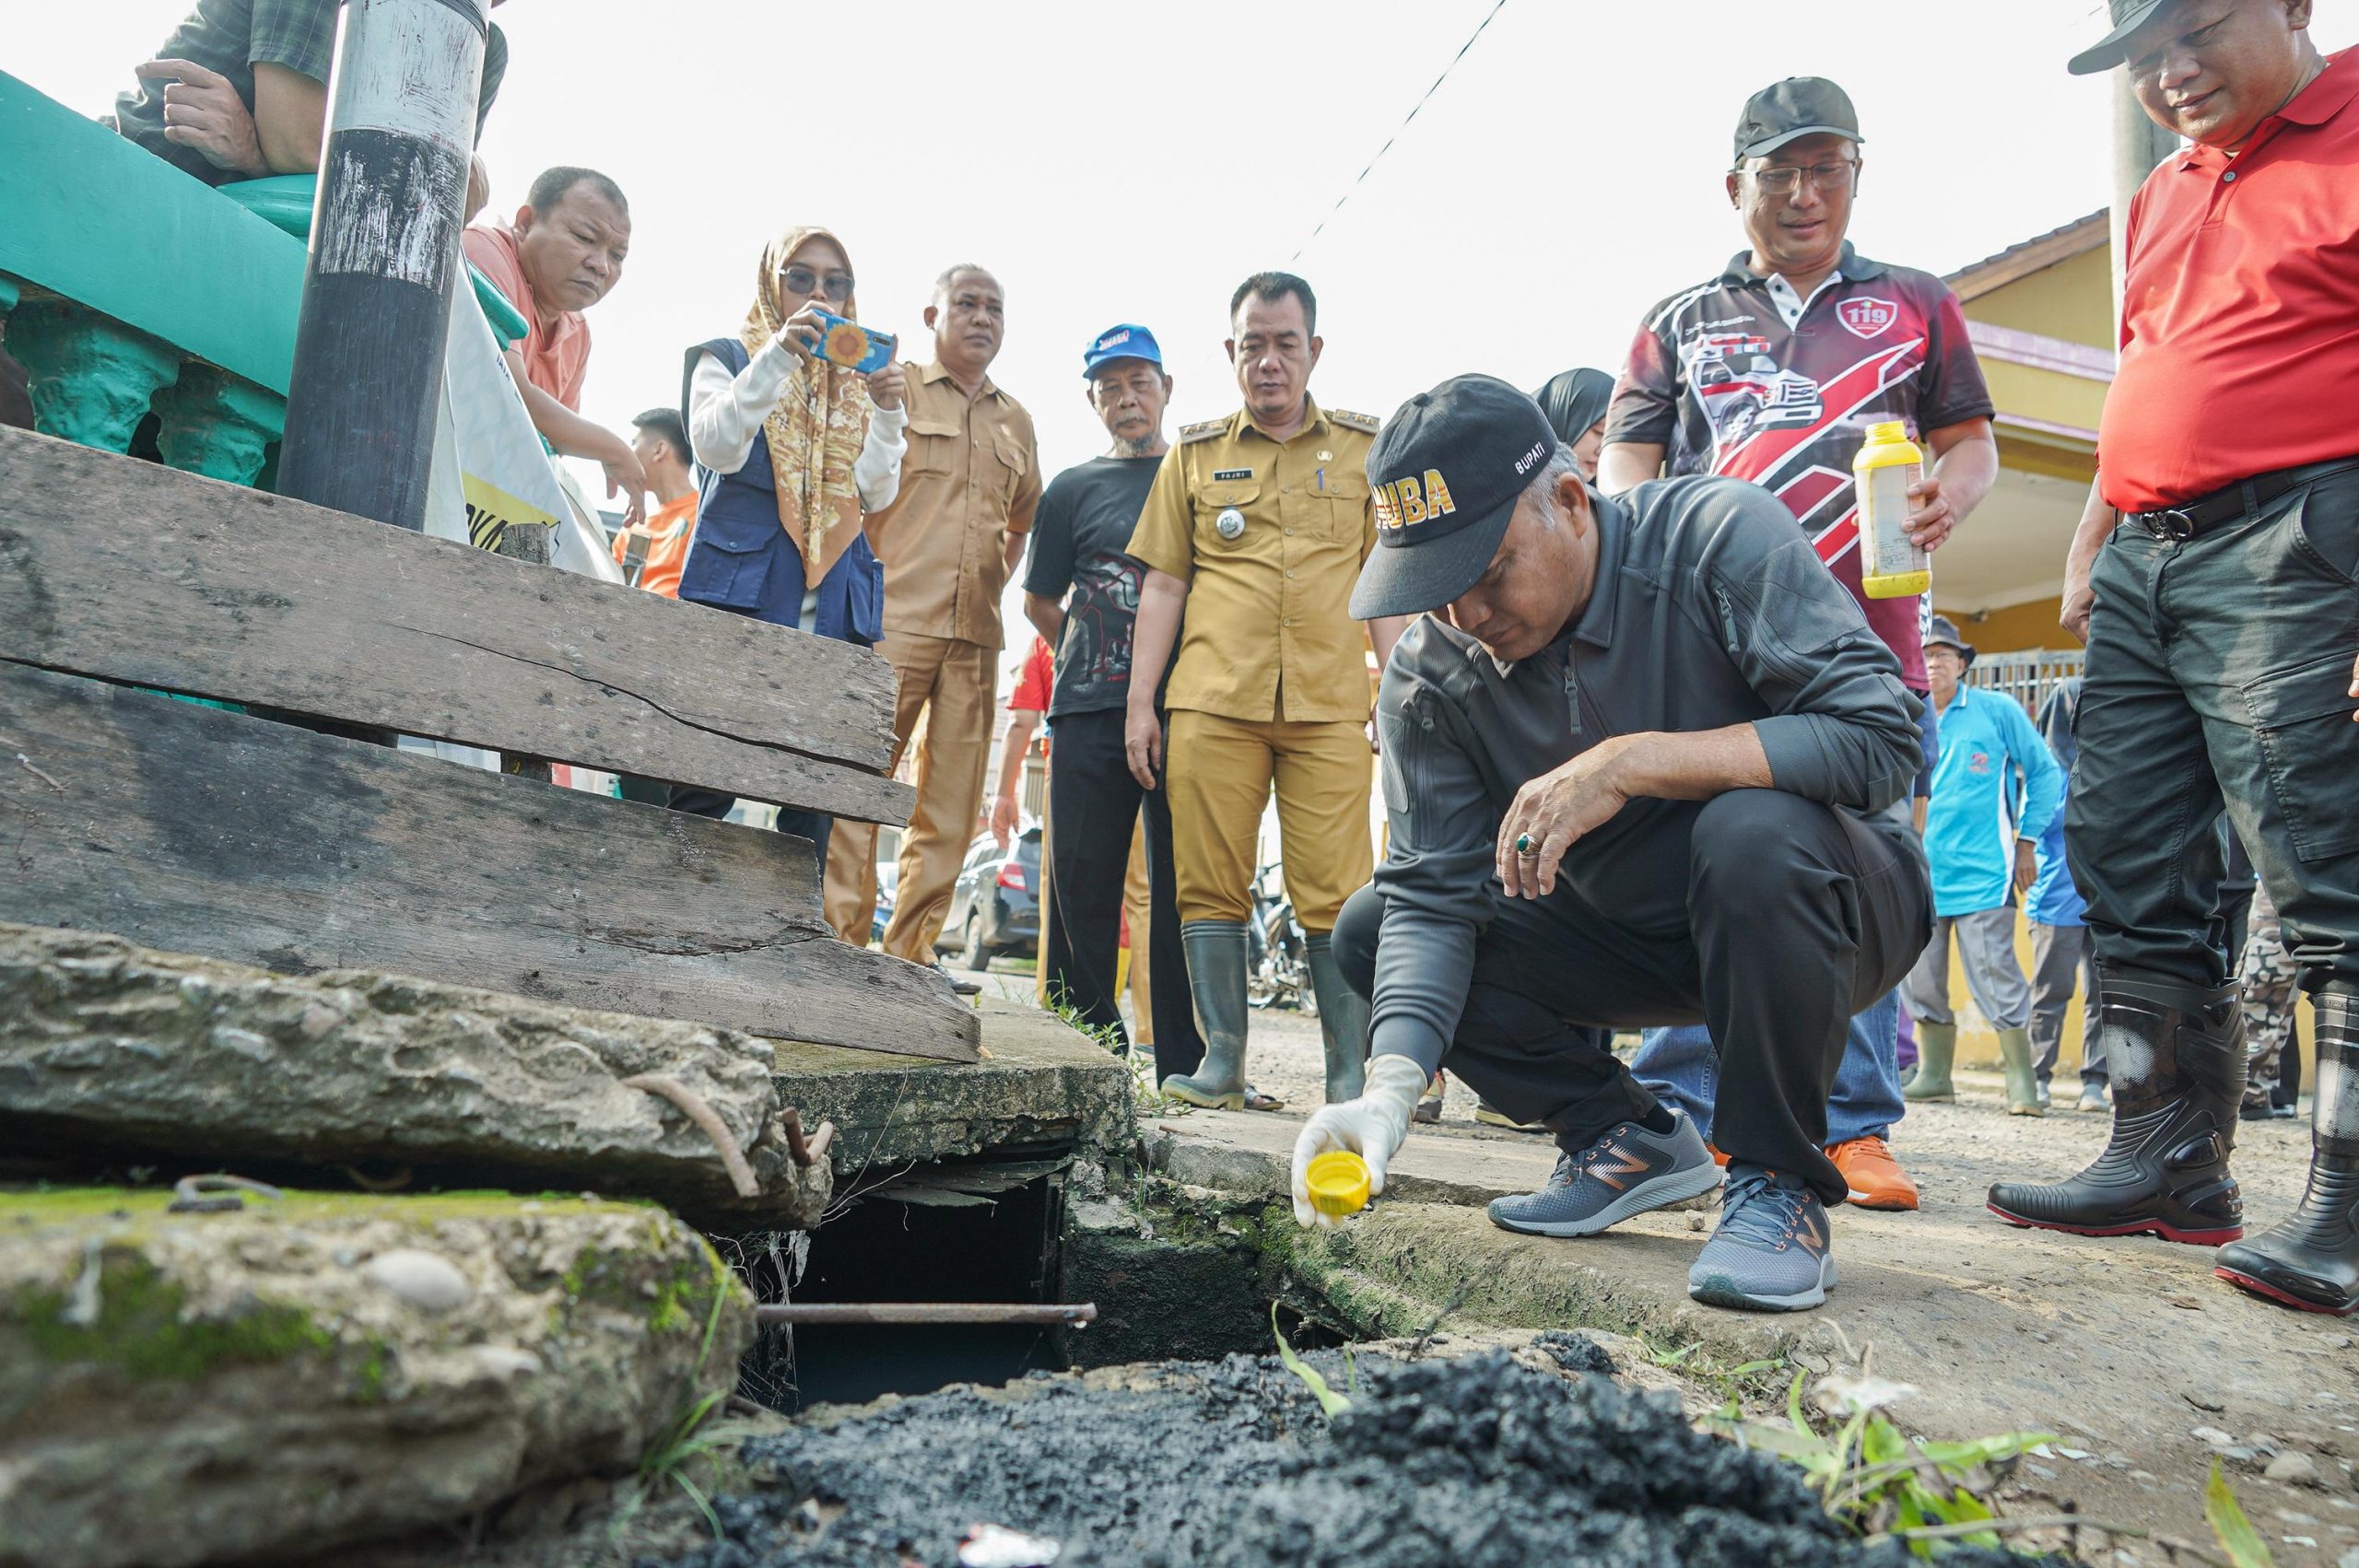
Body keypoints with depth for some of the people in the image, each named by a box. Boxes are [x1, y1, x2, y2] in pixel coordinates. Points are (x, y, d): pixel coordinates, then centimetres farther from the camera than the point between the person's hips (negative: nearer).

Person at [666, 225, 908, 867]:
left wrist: (887, 413, -6)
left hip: (834, 604, 4)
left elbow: (875, 493, 10)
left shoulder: (857, 381, 21)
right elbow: (717, 447, -7)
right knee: (708, 785, -10)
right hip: (740, 590, -3)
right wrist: (778, 357, -15)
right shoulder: (726, 357, 12)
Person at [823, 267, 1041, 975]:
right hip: (891, 619, -4)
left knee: (951, 810, 2)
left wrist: (997, 583, 15)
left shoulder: (1016, 421, 21)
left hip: (974, 637, 5)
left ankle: (909, 956, 9)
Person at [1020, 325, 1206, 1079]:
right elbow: (1039, 603, 18)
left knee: (1185, 887, -1)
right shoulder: (1073, 490, 14)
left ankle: (1184, 1068, 5)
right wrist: (1097, 657, 10)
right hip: (1091, 712, 1)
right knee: (1083, 886, 0)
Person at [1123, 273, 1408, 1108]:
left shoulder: (1363, 449, 14)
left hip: (1331, 706, -1)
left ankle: (1351, 1070, 4)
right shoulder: (1194, 454, 15)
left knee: (1336, 892, -4)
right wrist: (1139, 702, 6)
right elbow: (1161, 585, 13)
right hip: (1212, 704, 1)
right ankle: (1222, 1061, 10)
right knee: (1211, 885, 0)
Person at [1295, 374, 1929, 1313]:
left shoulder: (1717, 537, -22)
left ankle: (1780, 1183, -15)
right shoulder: (1430, 676, -12)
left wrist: (1631, 762, -36)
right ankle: (1629, 1140, 6)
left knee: (1754, 831, -38)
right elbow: (1432, 896, -16)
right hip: (1633, 932, 4)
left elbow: (1879, 739, -29)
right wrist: (1392, 1085, -32)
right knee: (1372, 930, -9)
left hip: (1837, 902, -4)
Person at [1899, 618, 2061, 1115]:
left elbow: (2044, 772, 7)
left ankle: (2023, 1083, 3)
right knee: (1919, 979, 6)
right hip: (1920, 874, 4)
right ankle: (1933, 1076, 19)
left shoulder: (1997, 710, 1)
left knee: (1994, 976, -8)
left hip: (1982, 872, -4)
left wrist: (2027, 842, 2)